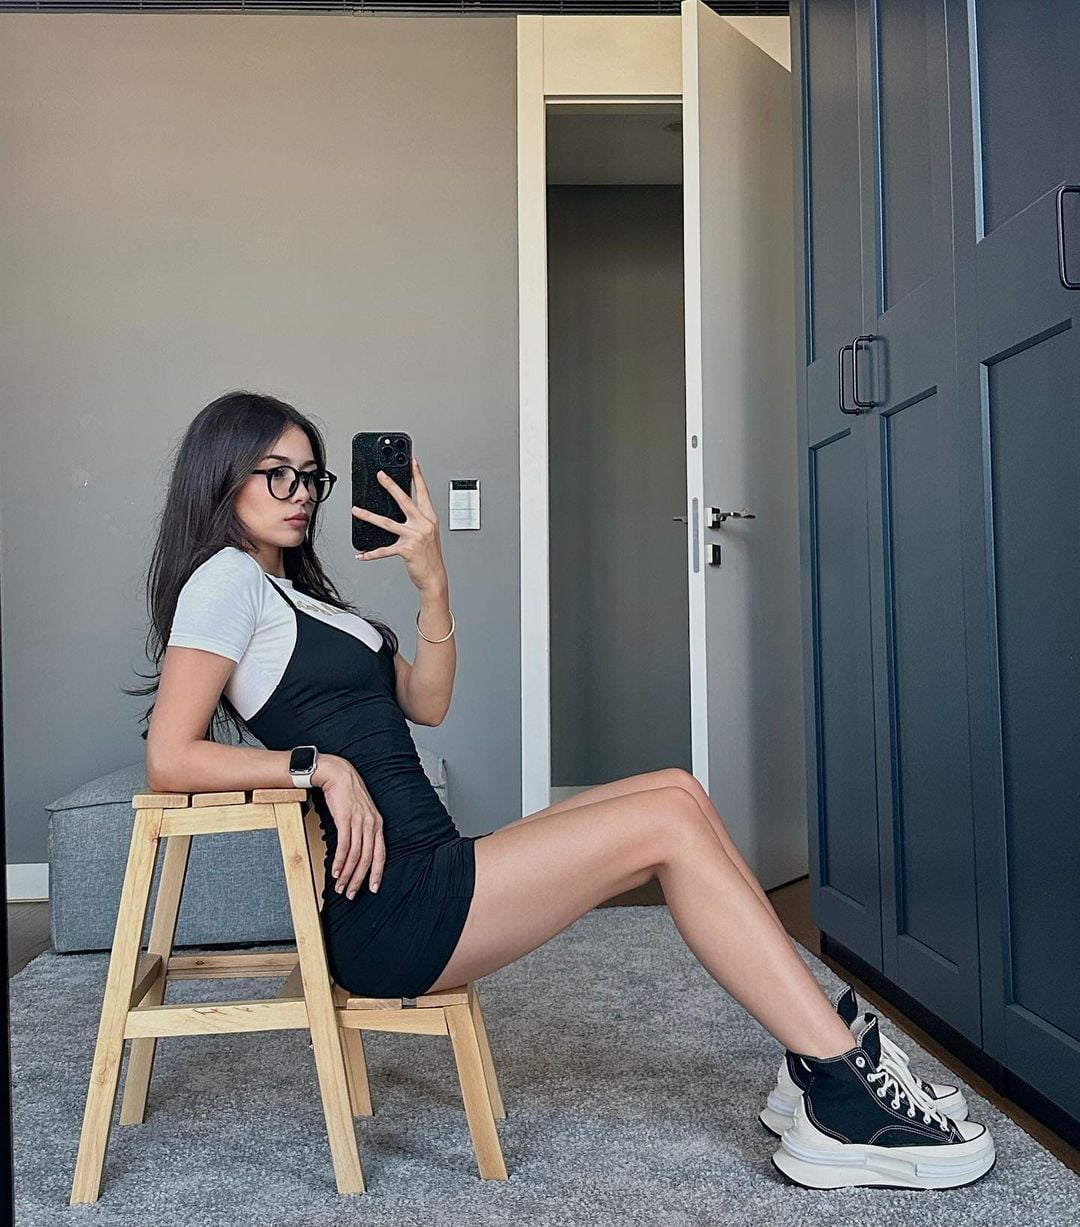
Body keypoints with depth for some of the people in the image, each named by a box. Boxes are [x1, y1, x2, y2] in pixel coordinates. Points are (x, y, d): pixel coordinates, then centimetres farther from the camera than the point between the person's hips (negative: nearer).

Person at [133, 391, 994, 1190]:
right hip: (391, 907, -9)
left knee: (677, 789, 0)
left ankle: (821, 1069, -3)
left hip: (429, 874, 9)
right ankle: (846, 1105, -11)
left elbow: (425, 703, 15)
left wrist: (432, 584, 3)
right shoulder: (226, 578, -3)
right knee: (668, 823, -15)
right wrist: (320, 765, -20)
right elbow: (170, 761, -14)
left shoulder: (293, 590, 23)